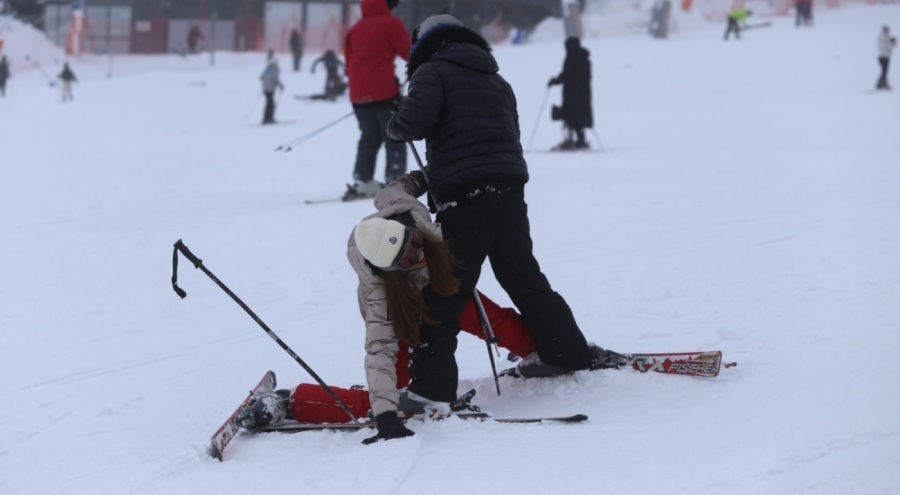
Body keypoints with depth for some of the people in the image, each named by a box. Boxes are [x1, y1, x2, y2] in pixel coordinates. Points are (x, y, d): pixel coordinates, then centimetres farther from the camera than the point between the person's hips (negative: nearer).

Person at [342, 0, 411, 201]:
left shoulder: (355, 29, 14)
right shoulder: (391, 23, -3)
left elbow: (349, 63, 15)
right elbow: (408, 52, -3)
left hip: (358, 94, 6)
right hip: (384, 92, -6)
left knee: (369, 138, 16)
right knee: (395, 139, 1)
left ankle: (362, 182, 8)